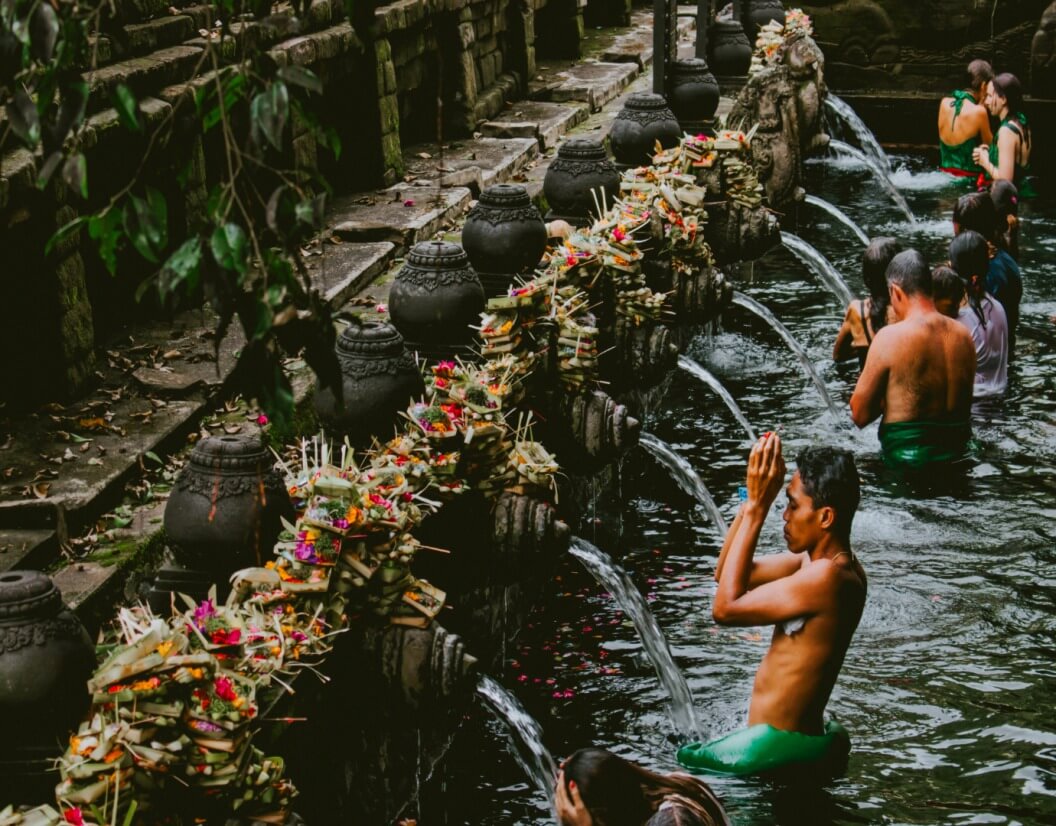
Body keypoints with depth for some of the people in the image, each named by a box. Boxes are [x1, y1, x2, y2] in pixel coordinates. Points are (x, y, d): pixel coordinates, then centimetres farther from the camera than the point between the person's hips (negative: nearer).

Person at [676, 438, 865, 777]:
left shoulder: (826, 577, -25)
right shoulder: (820, 560, 5)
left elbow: (726, 607, -23)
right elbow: (726, 572, 11)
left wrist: (757, 507, -21)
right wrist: (752, 499, -1)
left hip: (778, 749, -10)